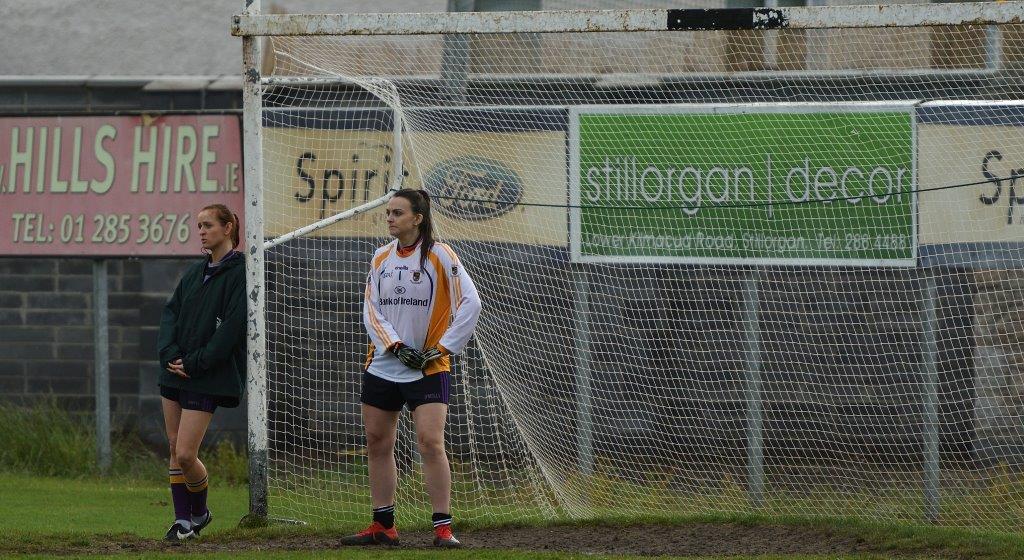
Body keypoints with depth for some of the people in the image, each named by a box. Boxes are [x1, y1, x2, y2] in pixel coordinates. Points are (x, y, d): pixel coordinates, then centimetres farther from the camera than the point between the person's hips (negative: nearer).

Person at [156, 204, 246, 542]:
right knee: (175, 450, 7)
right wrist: (170, 354, -8)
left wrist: (194, 363, -16)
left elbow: (232, 327, -15)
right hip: (175, 372, 7)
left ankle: (200, 511, 14)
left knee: (185, 454, -10)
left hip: (207, 378, -7)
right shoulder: (194, 273, 14)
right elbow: (171, 312, 10)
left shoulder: (240, 273, -9)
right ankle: (183, 520, 15)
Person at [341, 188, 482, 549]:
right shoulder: (381, 258, 8)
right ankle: (383, 527, 16)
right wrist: (396, 346, -11)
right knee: (377, 443, 6)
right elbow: (371, 310, 5)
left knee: (430, 442, -15)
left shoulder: (440, 255, -6)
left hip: (428, 369, -5)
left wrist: (442, 348, -13)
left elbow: (470, 303, -9)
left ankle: (443, 528, -12)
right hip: (382, 366, 5)